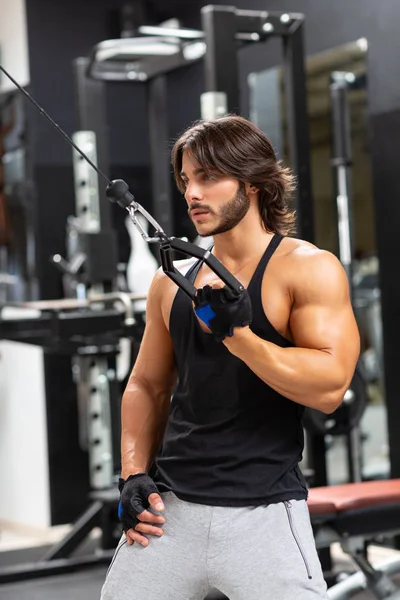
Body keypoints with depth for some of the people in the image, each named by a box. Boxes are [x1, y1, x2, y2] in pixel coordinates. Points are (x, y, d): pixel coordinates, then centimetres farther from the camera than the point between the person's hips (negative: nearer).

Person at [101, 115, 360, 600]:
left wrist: (238, 334, -23)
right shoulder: (173, 281, 11)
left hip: (263, 514, -4)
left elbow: (329, 387, -16)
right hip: (169, 509, 5)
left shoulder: (309, 269, -5)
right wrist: (134, 474, 7)